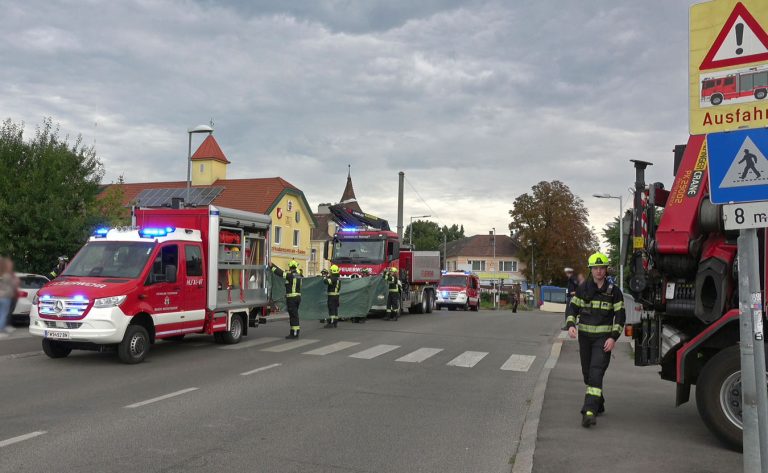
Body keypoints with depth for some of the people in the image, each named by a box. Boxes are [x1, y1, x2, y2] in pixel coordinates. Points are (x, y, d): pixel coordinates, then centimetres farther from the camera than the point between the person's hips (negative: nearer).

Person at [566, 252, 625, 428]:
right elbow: (572, 307, 6)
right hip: (584, 336, 4)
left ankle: (589, 411, -22)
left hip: (604, 338, -4)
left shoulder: (614, 291, -1)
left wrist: (613, 337, -11)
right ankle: (599, 405, 31)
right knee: (588, 373, 12)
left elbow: (620, 316, 0)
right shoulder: (583, 288, 5)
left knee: (596, 372, -16)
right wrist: (571, 325, -13)